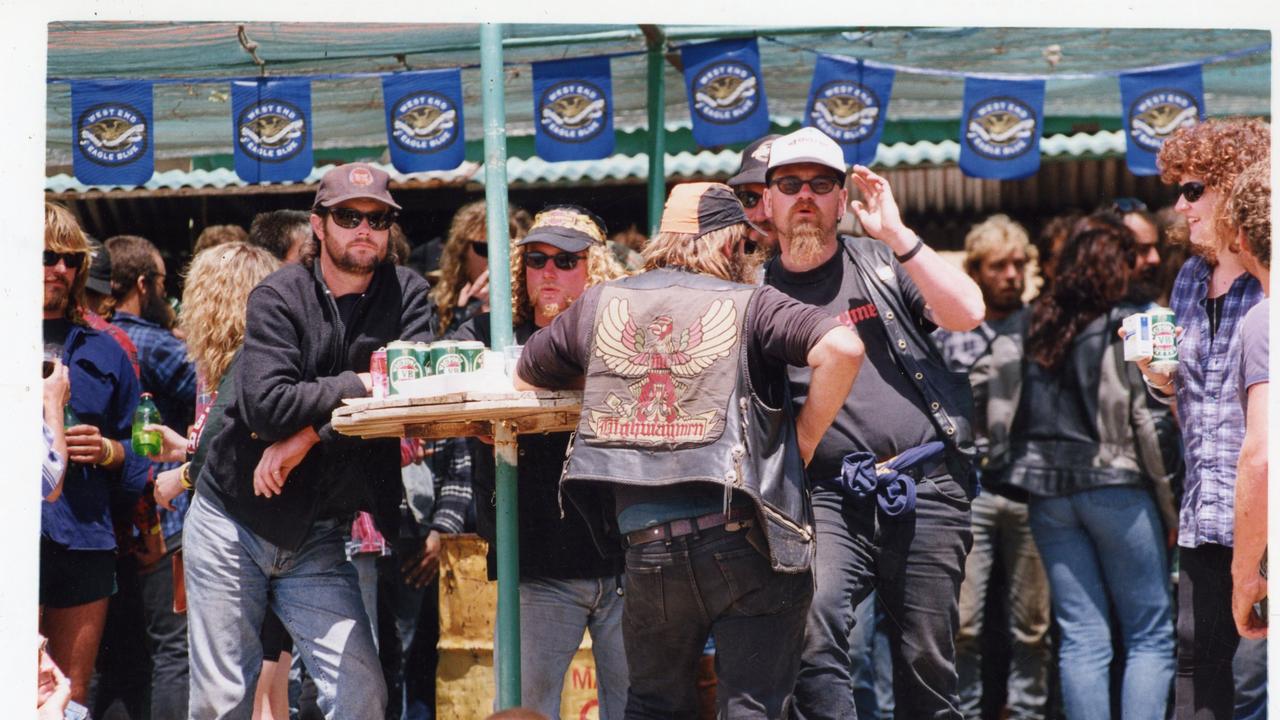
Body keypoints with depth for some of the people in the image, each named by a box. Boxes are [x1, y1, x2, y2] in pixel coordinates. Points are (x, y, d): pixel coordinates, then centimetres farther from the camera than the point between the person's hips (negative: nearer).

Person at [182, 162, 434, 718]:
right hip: (232, 523, -2)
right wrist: (365, 385, -16)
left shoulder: (406, 294, 0)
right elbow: (268, 405, -22)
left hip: (316, 536, 2)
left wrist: (308, 434, -19)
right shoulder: (279, 297, -7)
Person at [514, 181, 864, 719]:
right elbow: (842, 349, -14)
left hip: (648, 548, 3)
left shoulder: (600, 303, 13)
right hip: (743, 538, -3)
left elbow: (525, 377, 28)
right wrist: (803, 439, -1)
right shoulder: (747, 304, 2)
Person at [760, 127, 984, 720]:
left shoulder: (882, 260, 10)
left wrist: (897, 235, -8)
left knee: (927, 665, 4)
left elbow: (968, 313, -5)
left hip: (928, 486, 0)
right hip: (831, 495, 0)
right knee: (813, 629, -27)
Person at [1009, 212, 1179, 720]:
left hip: (1048, 488, 4)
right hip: (1115, 485, -4)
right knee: (1150, 636, 3)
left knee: (1081, 638, 6)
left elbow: (1021, 415, 7)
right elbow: (1152, 420, -8)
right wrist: (1169, 505, -3)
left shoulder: (1039, 326, 7)